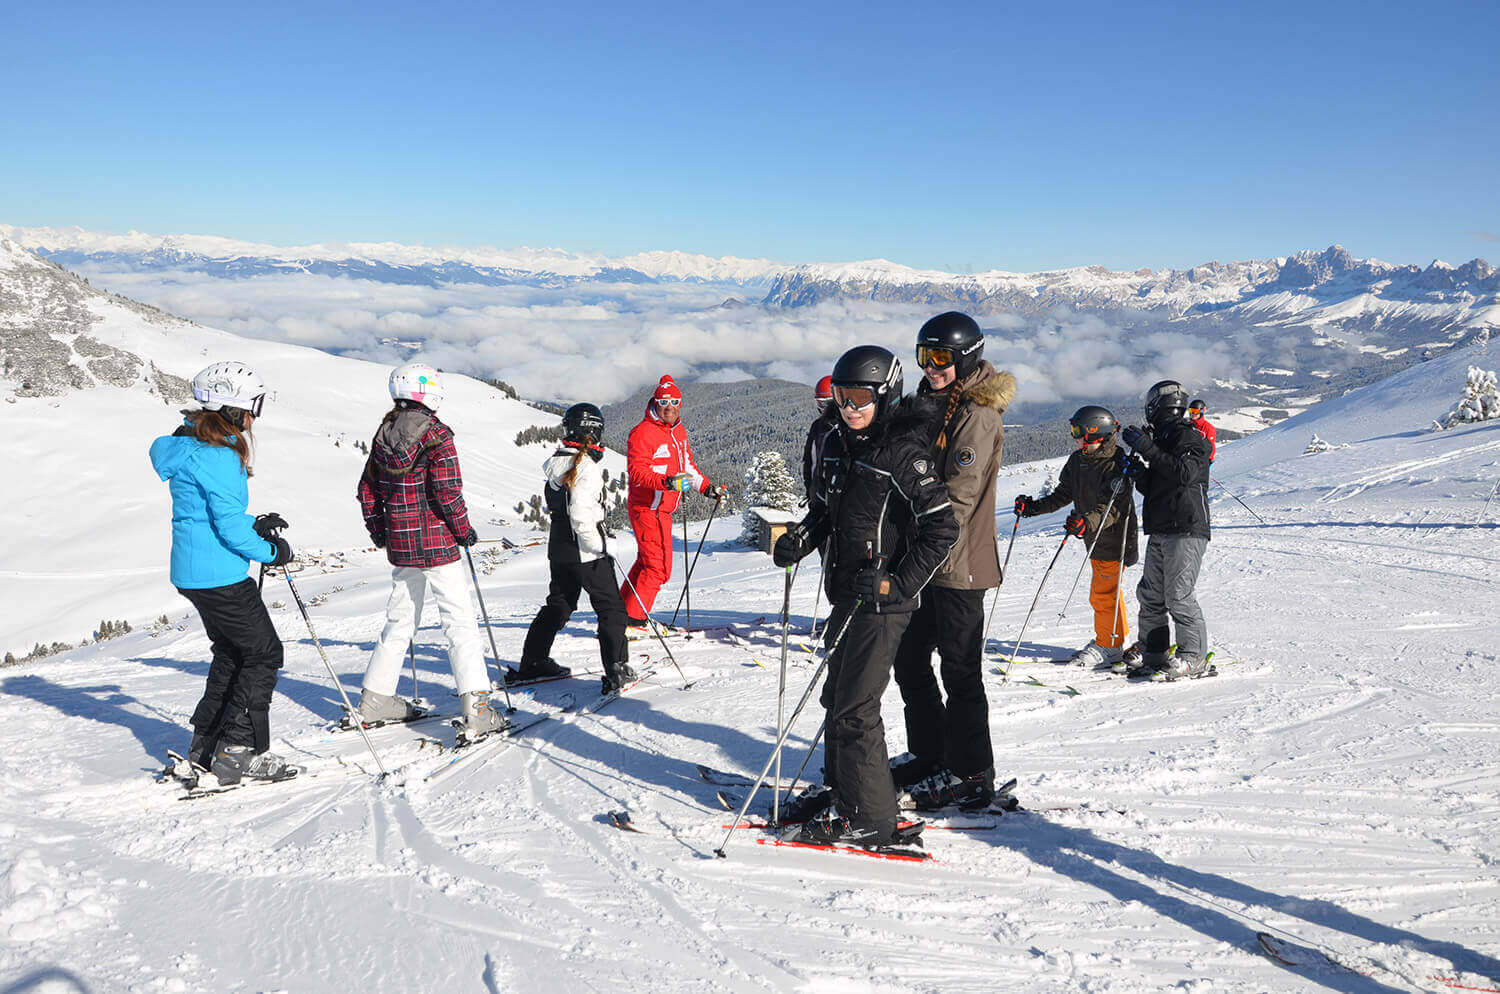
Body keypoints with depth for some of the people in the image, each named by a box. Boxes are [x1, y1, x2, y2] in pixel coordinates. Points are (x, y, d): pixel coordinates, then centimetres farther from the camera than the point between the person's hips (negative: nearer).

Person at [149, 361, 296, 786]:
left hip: (193, 573, 10)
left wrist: (255, 525, 13)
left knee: (231, 654, 19)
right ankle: (239, 753, 2)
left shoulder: (188, 447, 12)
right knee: (263, 653, 0)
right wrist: (271, 552, -7)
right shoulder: (217, 457, -20)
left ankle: (205, 749, 25)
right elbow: (230, 528, -22)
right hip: (221, 576, -10)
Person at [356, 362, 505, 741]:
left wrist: (379, 532, 23)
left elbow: (368, 489, 13)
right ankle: (476, 709, -10)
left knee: (400, 621, 19)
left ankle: (375, 699, 25)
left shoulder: (384, 433, 8)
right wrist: (464, 530, -5)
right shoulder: (436, 434, -13)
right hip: (437, 544, -7)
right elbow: (447, 492, -19)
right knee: (460, 622, -5)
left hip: (399, 544, 7)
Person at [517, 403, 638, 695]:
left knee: (558, 605, 20)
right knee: (611, 608, 3)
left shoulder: (555, 464, 4)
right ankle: (617, 669, -3)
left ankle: (532, 662, 25)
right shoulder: (586, 467, -19)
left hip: (558, 549, 8)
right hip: (587, 552, -7)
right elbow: (580, 515, -24)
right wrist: (600, 547, -17)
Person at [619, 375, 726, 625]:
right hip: (648, 509, -9)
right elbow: (636, 473, -24)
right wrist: (668, 482, -37)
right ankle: (633, 619, -2)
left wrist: (707, 487, 16)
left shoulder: (679, 431, 12)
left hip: (662, 509, 10)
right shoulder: (643, 433, -16)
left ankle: (621, 612, 29)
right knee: (658, 566, -9)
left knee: (647, 561, 18)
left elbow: (687, 466, 24)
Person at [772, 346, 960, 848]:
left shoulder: (904, 454, -16)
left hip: (883, 602, -8)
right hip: (846, 595, 8)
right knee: (837, 696, 17)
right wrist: (799, 540, 1)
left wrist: (896, 583, -20)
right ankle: (839, 791, 34)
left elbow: (942, 529, -17)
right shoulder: (837, 445, 9)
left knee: (854, 707, -6)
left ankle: (870, 818, 6)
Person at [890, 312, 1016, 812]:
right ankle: (929, 755, 29)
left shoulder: (978, 415, -14)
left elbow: (959, 498, -20)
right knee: (909, 658, 15)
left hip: (957, 562, -9)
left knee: (959, 669, 0)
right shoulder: (931, 404, 14)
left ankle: (971, 774, 12)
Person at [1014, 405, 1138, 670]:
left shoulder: (1116, 465, -20)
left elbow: (1116, 508, -26)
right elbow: (1062, 496, 14)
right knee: (1106, 590, 17)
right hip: (1095, 539, 8)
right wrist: (1033, 507, 4)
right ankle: (1120, 635, 31)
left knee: (1103, 592, -5)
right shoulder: (1077, 461, 6)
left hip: (1114, 540, -8)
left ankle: (1109, 646, 6)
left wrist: (1088, 522, -40)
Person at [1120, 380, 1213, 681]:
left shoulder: (1191, 439, -5)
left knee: (1178, 595, -12)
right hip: (1159, 532, 9)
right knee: (1150, 595, 7)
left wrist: (1148, 449, -23)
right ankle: (1153, 657, 13)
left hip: (1186, 531, -9)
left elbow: (1184, 474, -24)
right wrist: (1139, 475, 2)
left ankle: (1193, 659, -4)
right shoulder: (1163, 440, 21)